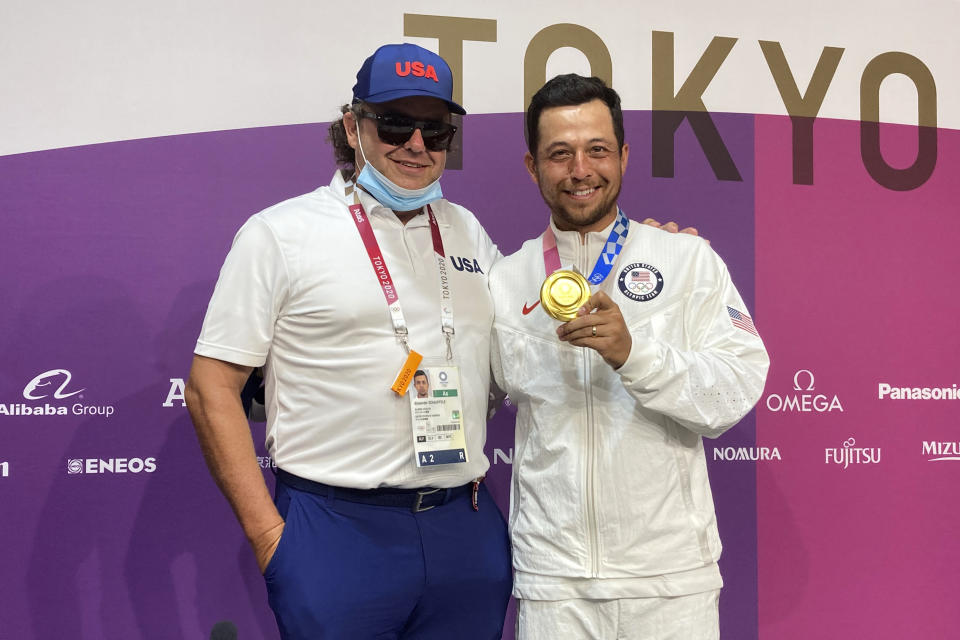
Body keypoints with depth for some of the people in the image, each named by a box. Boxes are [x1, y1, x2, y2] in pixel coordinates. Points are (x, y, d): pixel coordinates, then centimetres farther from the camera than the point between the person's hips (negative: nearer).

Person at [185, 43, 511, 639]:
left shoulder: (468, 231, 12)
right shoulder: (279, 234, -3)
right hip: (338, 535, -4)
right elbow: (211, 389, -4)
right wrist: (268, 534, -10)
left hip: (467, 529, 5)